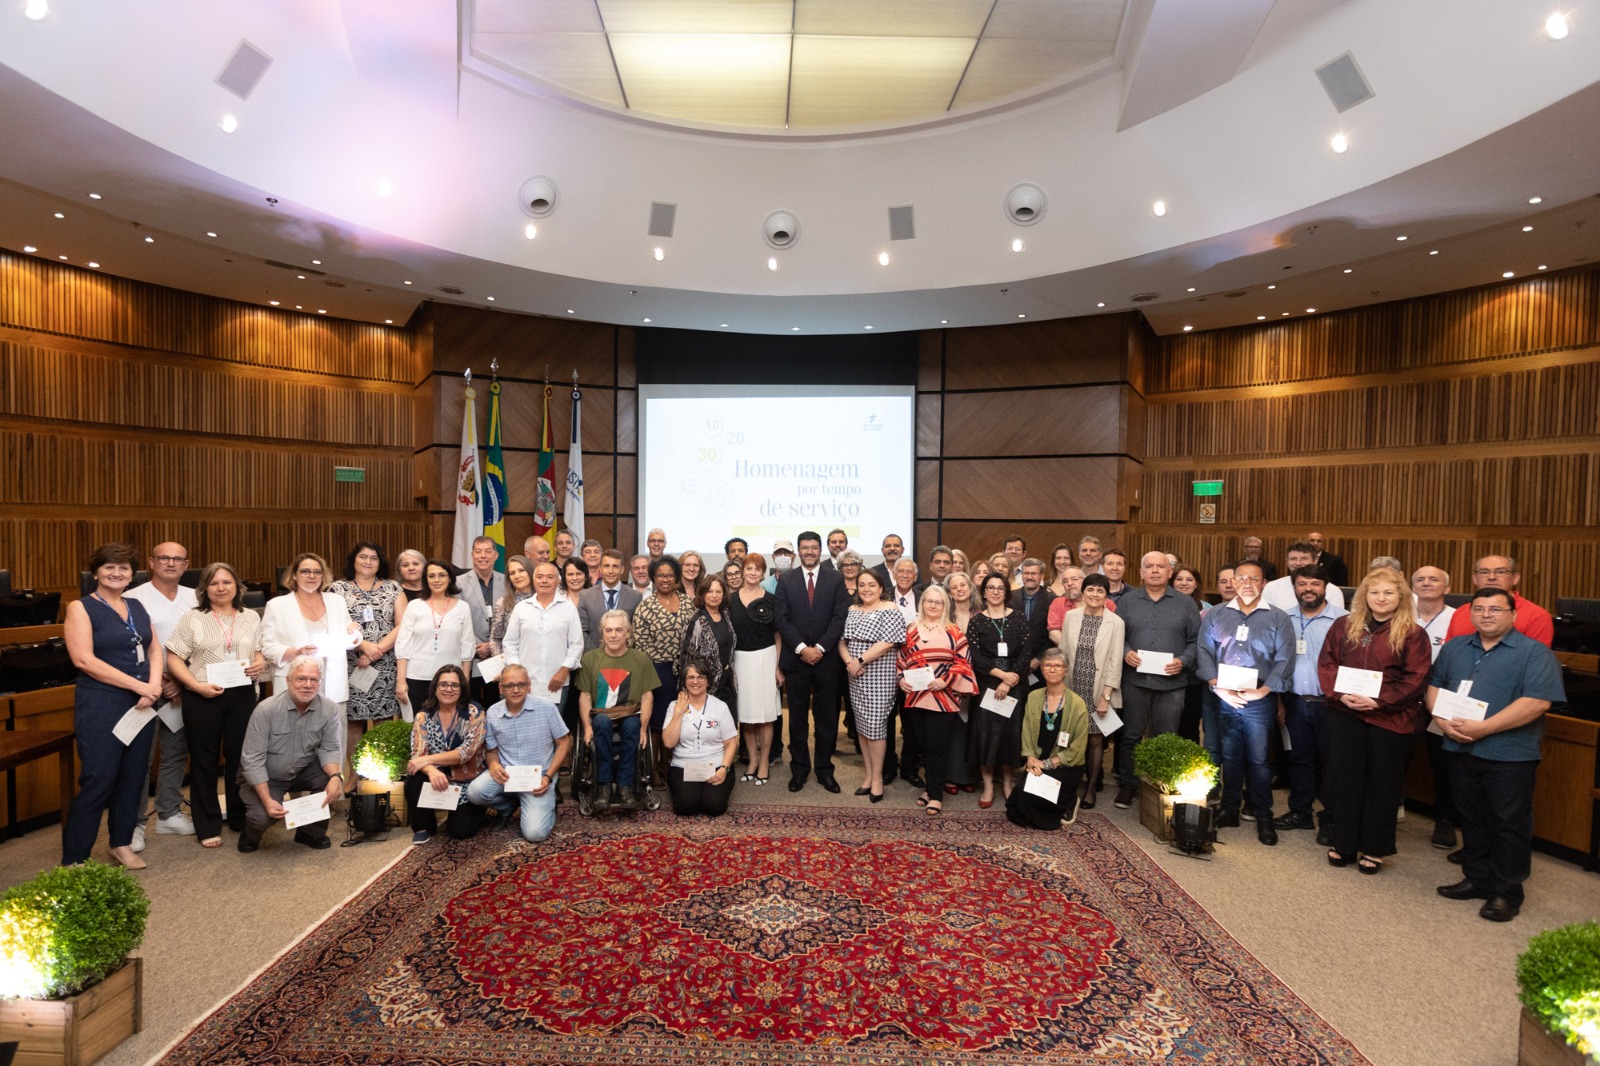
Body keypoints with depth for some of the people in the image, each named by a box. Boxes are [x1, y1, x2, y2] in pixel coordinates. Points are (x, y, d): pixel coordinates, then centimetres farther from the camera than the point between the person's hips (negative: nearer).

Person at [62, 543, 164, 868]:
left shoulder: (137, 607, 11)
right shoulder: (81, 608, -6)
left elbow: (155, 649, 10)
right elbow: (83, 659, -15)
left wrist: (153, 686, -8)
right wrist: (138, 685, -18)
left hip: (141, 703, 5)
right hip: (101, 704, -5)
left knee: (133, 777, 11)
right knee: (98, 781, -5)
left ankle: (122, 844, 25)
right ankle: (73, 861, 8)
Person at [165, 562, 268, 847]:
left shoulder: (250, 617, 9)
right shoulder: (193, 619, 0)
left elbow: (260, 651, 15)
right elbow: (173, 658, -3)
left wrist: (260, 664, -8)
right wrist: (197, 686, -14)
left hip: (242, 695, 2)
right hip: (203, 697, -2)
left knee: (240, 757, 8)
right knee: (204, 761, 7)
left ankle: (240, 818, 23)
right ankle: (208, 827, 17)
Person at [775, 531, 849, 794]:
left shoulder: (835, 579, 4)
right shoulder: (786, 580, 4)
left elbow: (840, 617, -3)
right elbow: (782, 619, -2)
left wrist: (820, 648, -12)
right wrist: (802, 648, -12)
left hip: (826, 658, 0)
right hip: (795, 658, 0)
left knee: (827, 718, 6)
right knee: (798, 718, 8)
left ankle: (825, 770, 18)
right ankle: (799, 769, 19)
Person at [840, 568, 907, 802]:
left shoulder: (890, 610, -8)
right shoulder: (851, 611, 11)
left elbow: (887, 643, -17)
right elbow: (842, 641, 7)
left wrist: (860, 661, -17)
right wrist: (849, 662, -11)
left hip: (879, 676, -6)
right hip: (855, 677, 6)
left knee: (875, 725, -3)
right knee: (862, 725, 10)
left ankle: (877, 777, 9)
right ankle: (868, 774, 21)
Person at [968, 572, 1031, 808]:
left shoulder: (1017, 617, 5)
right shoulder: (976, 620, 2)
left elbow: (1026, 651, -2)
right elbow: (976, 656, -6)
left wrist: (1009, 680, -12)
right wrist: (1001, 674, -16)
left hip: (1015, 681, 1)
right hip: (987, 682, -1)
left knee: (1011, 730, 2)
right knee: (987, 731, -4)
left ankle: (1007, 783, 18)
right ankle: (988, 786, 6)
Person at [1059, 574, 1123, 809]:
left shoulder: (1115, 623, -6)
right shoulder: (1071, 616, 1)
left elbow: (1115, 662, -6)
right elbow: (1063, 651, 5)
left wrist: (1106, 696, -9)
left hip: (1098, 692, -2)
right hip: (1073, 689, 2)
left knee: (1095, 740, 5)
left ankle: (1091, 788, 21)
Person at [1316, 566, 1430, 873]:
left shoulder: (1413, 633, -3)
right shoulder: (1343, 626, 6)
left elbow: (1416, 678, -8)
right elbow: (1326, 663, 5)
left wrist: (1379, 701, -17)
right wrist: (1340, 693, -11)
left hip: (1391, 718, -3)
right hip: (1345, 714, 3)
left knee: (1382, 783, 8)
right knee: (1343, 778, 9)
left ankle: (1374, 848, 22)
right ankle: (1343, 844, 22)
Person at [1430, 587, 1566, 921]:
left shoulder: (1534, 652, -7)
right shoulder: (1455, 648, 11)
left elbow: (1537, 702, -17)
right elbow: (1435, 686, 13)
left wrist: (1482, 728, -21)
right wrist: (1443, 720, -7)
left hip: (1509, 755, -5)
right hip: (1461, 749, 5)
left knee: (1509, 824, 4)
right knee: (1471, 818, 15)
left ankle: (1507, 892, 15)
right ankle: (1476, 879, 27)